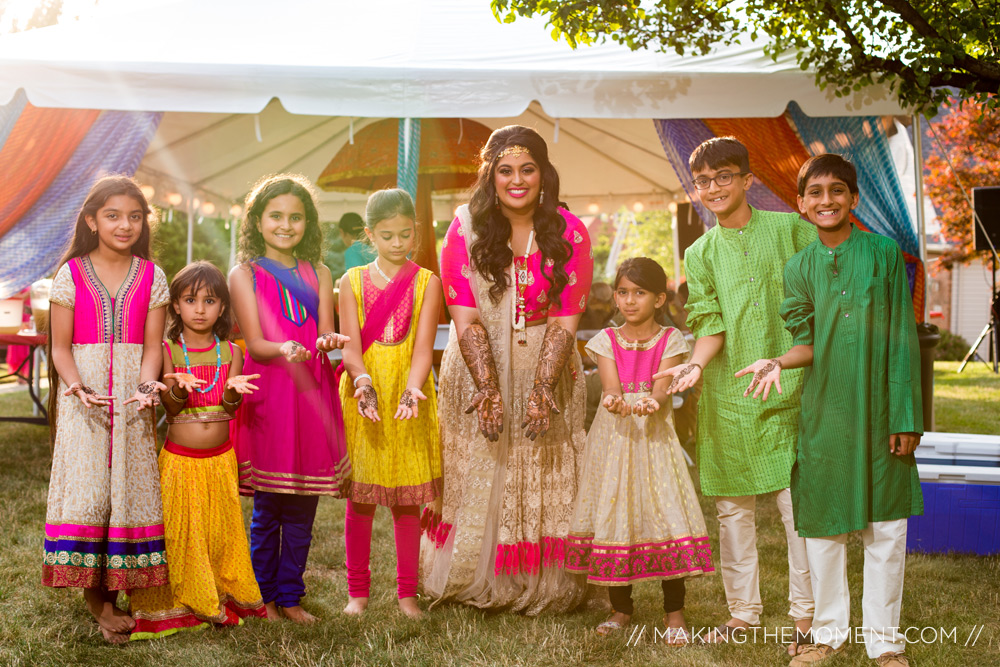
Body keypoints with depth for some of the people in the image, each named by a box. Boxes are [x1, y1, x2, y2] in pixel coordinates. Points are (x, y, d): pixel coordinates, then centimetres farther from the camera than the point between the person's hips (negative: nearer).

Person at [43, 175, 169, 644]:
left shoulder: (151, 276, 5)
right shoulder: (72, 274, 1)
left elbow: (151, 345, 2)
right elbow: (60, 346, -1)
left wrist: (147, 384, -17)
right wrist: (77, 386, -18)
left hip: (131, 397, 2)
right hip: (83, 394, -2)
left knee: (128, 486, 2)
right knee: (85, 486, -7)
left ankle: (109, 590, 13)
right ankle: (95, 592, 4)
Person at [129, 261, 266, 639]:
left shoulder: (231, 352, 1)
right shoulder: (168, 351, -4)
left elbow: (231, 408, -4)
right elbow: (169, 408, -9)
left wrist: (234, 390, -27)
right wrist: (179, 388, -31)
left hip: (220, 459, 2)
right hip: (179, 459, -2)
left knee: (222, 530, 9)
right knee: (180, 530, 1)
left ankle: (227, 594, 26)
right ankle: (186, 603, 16)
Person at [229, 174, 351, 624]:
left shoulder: (318, 275, 13)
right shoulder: (245, 275, 3)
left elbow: (326, 333, 3)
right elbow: (255, 343, -6)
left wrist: (329, 342, -21)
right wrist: (284, 349, -28)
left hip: (311, 395, 3)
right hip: (267, 396, -3)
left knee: (302, 507, 7)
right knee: (267, 508, 1)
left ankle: (290, 596, 20)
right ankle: (264, 596, 17)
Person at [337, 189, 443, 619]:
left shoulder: (427, 282, 2)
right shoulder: (352, 281, 4)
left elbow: (423, 346, -9)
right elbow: (351, 346, -4)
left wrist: (412, 389, -26)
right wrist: (364, 382, -24)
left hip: (409, 402, 0)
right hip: (363, 401, 0)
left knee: (407, 499, 5)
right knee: (360, 498, 4)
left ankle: (407, 593, 16)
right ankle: (358, 591, 17)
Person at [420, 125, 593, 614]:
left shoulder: (569, 233, -5)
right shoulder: (465, 229, -7)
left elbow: (564, 322, -9)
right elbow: (466, 321, -11)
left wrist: (541, 390, -20)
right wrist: (489, 390, -21)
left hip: (547, 373, 1)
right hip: (479, 372, 0)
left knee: (546, 486, 5)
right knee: (475, 480, 4)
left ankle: (541, 589, 20)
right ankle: (470, 582, 22)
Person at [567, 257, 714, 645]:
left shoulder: (670, 340, 2)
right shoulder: (606, 341, 5)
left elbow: (661, 391, -12)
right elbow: (611, 388, -10)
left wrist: (651, 403, -36)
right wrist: (616, 404, -34)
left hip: (654, 437, -1)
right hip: (613, 436, 2)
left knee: (666, 514, -7)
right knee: (613, 518, 3)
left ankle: (674, 613, 4)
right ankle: (621, 609, 18)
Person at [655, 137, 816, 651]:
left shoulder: (788, 230, 4)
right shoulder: (699, 254, 11)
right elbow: (710, 321, 0)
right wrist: (696, 363, -19)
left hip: (786, 389, -3)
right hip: (726, 394, 3)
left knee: (796, 501, -4)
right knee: (732, 505, 9)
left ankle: (805, 613, 10)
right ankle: (743, 610, 22)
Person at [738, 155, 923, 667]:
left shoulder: (884, 254, -2)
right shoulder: (799, 268, 4)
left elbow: (902, 340, -3)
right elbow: (808, 345, 6)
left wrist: (905, 417, -7)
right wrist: (778, 362, -17)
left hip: (877, 408, -2)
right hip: (823, 410, 2)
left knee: (885, 528, 5)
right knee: (821, 525, 9)